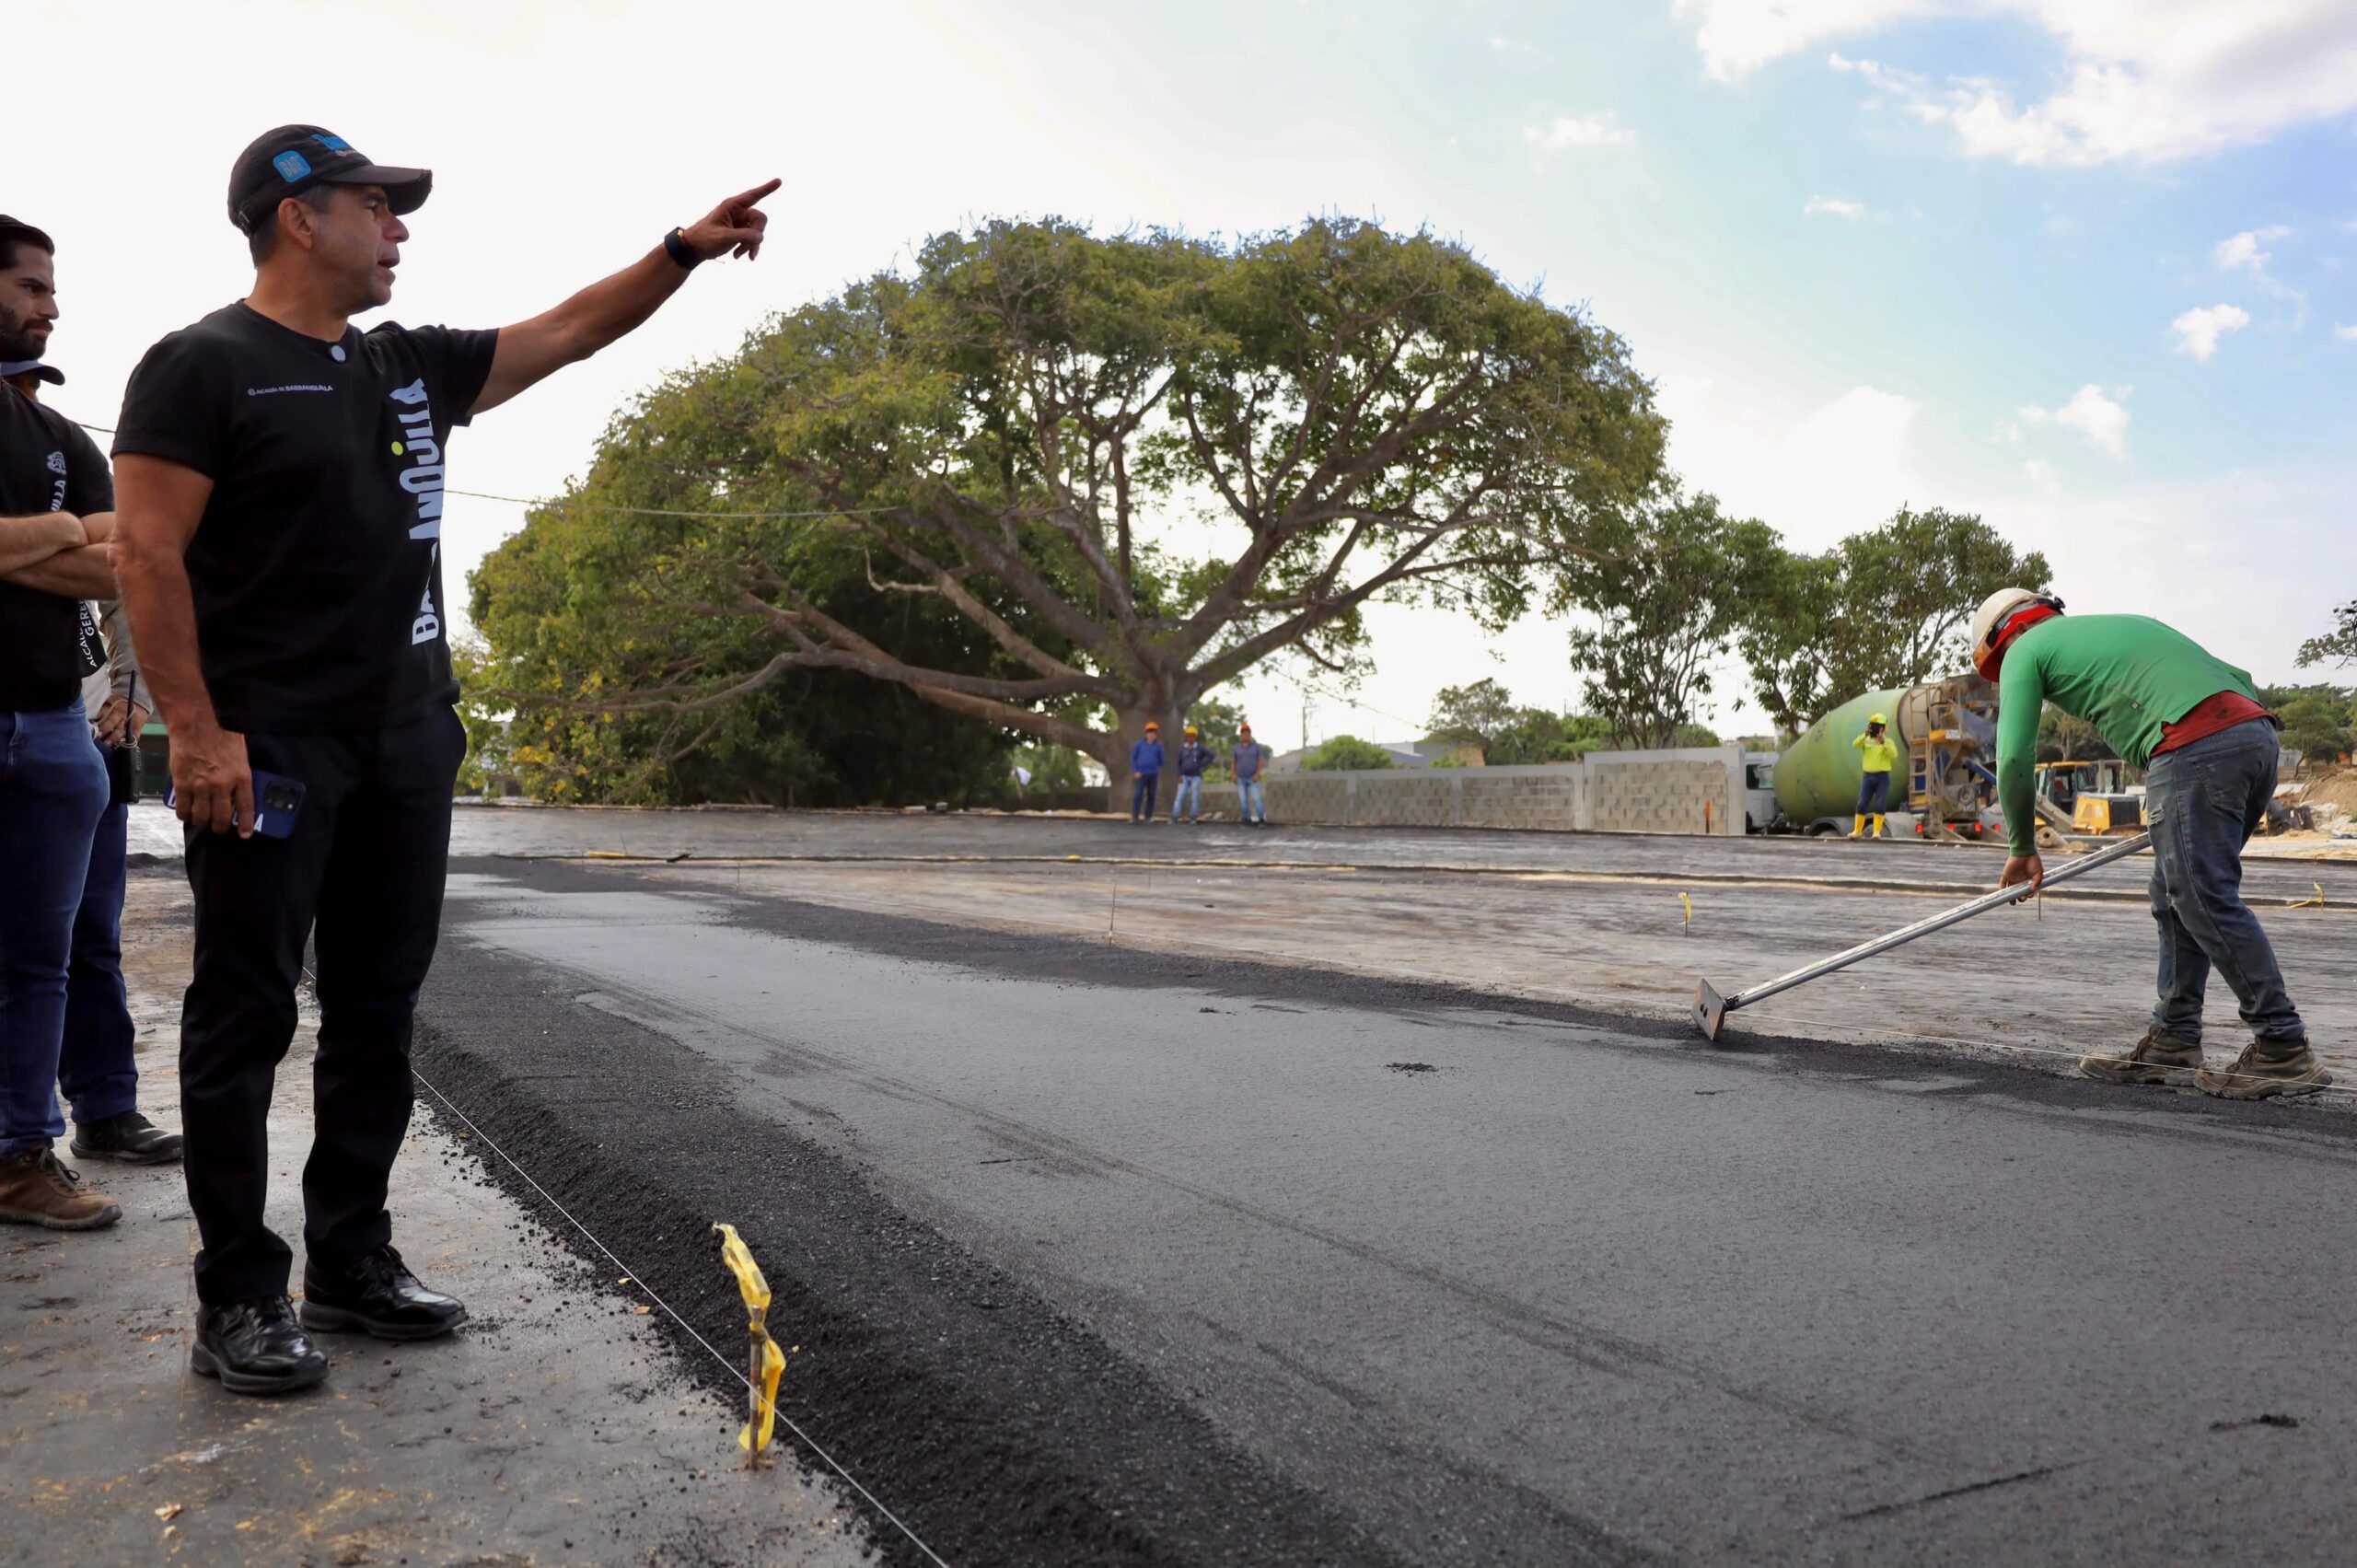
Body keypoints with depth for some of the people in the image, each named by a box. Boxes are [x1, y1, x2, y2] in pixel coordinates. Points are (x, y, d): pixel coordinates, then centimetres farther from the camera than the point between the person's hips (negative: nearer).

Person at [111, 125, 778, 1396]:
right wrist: (196, 728, -18)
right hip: (266, 747, -7)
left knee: (379, 1010, 11)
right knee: (247, 1016, 0)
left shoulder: (411, 366, 15)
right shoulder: (204, 364, -5)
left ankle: (350, 1262, 23)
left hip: (406, 741, 7)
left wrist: (684, 249, 15)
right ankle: (237, 1299, 10)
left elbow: (565, 334, 21)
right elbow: (150, 552, -11)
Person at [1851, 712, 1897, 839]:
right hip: (1867, 776, 2)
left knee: (1880, 805, -7)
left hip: (1882, 777, -2)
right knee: (1862, 804, -1)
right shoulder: (1866, 741, 9)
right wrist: (1865, 735, -29)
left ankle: (1877, 832, -3)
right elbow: (1855, 745, -13)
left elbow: (1894, 755, -18)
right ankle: (1857, 831, 6)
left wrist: (1883, 742, -31)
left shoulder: (1889, 742, 1)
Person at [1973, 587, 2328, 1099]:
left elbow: (2015, 758, 5)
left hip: (2195, 748, -8)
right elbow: (2237, 678, 30)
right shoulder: (2123, 624, 35)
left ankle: (2284, 1048, -6)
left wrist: (2023, 849, 15)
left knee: (2208, 901, -6)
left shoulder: (2026, 650, 14)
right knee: (2176, 900, 13)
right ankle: (2173, 1043, 16)